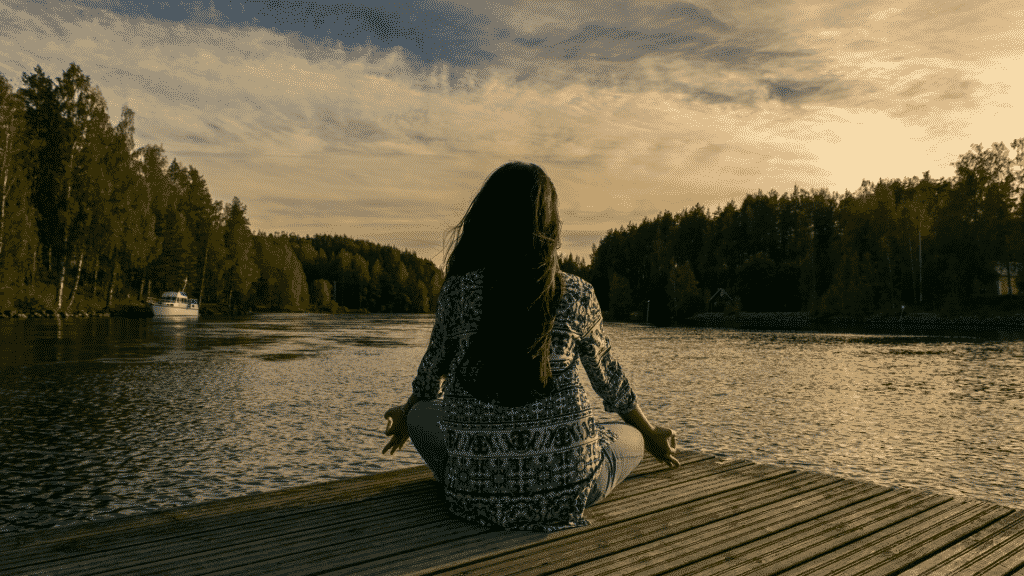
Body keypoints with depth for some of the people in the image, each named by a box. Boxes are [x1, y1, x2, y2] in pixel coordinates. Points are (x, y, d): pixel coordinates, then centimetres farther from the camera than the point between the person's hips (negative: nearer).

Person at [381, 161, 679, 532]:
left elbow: (432, 376, 11)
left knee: (422, 414, 28)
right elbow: (608, 379, 12)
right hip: (566, 489, 1)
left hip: (478, 492, 0)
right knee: (630, 437, 30)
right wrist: (651, 436, 32)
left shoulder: (458, 289, -5)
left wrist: (405, 417, 35)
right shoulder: (578, 295, -4)